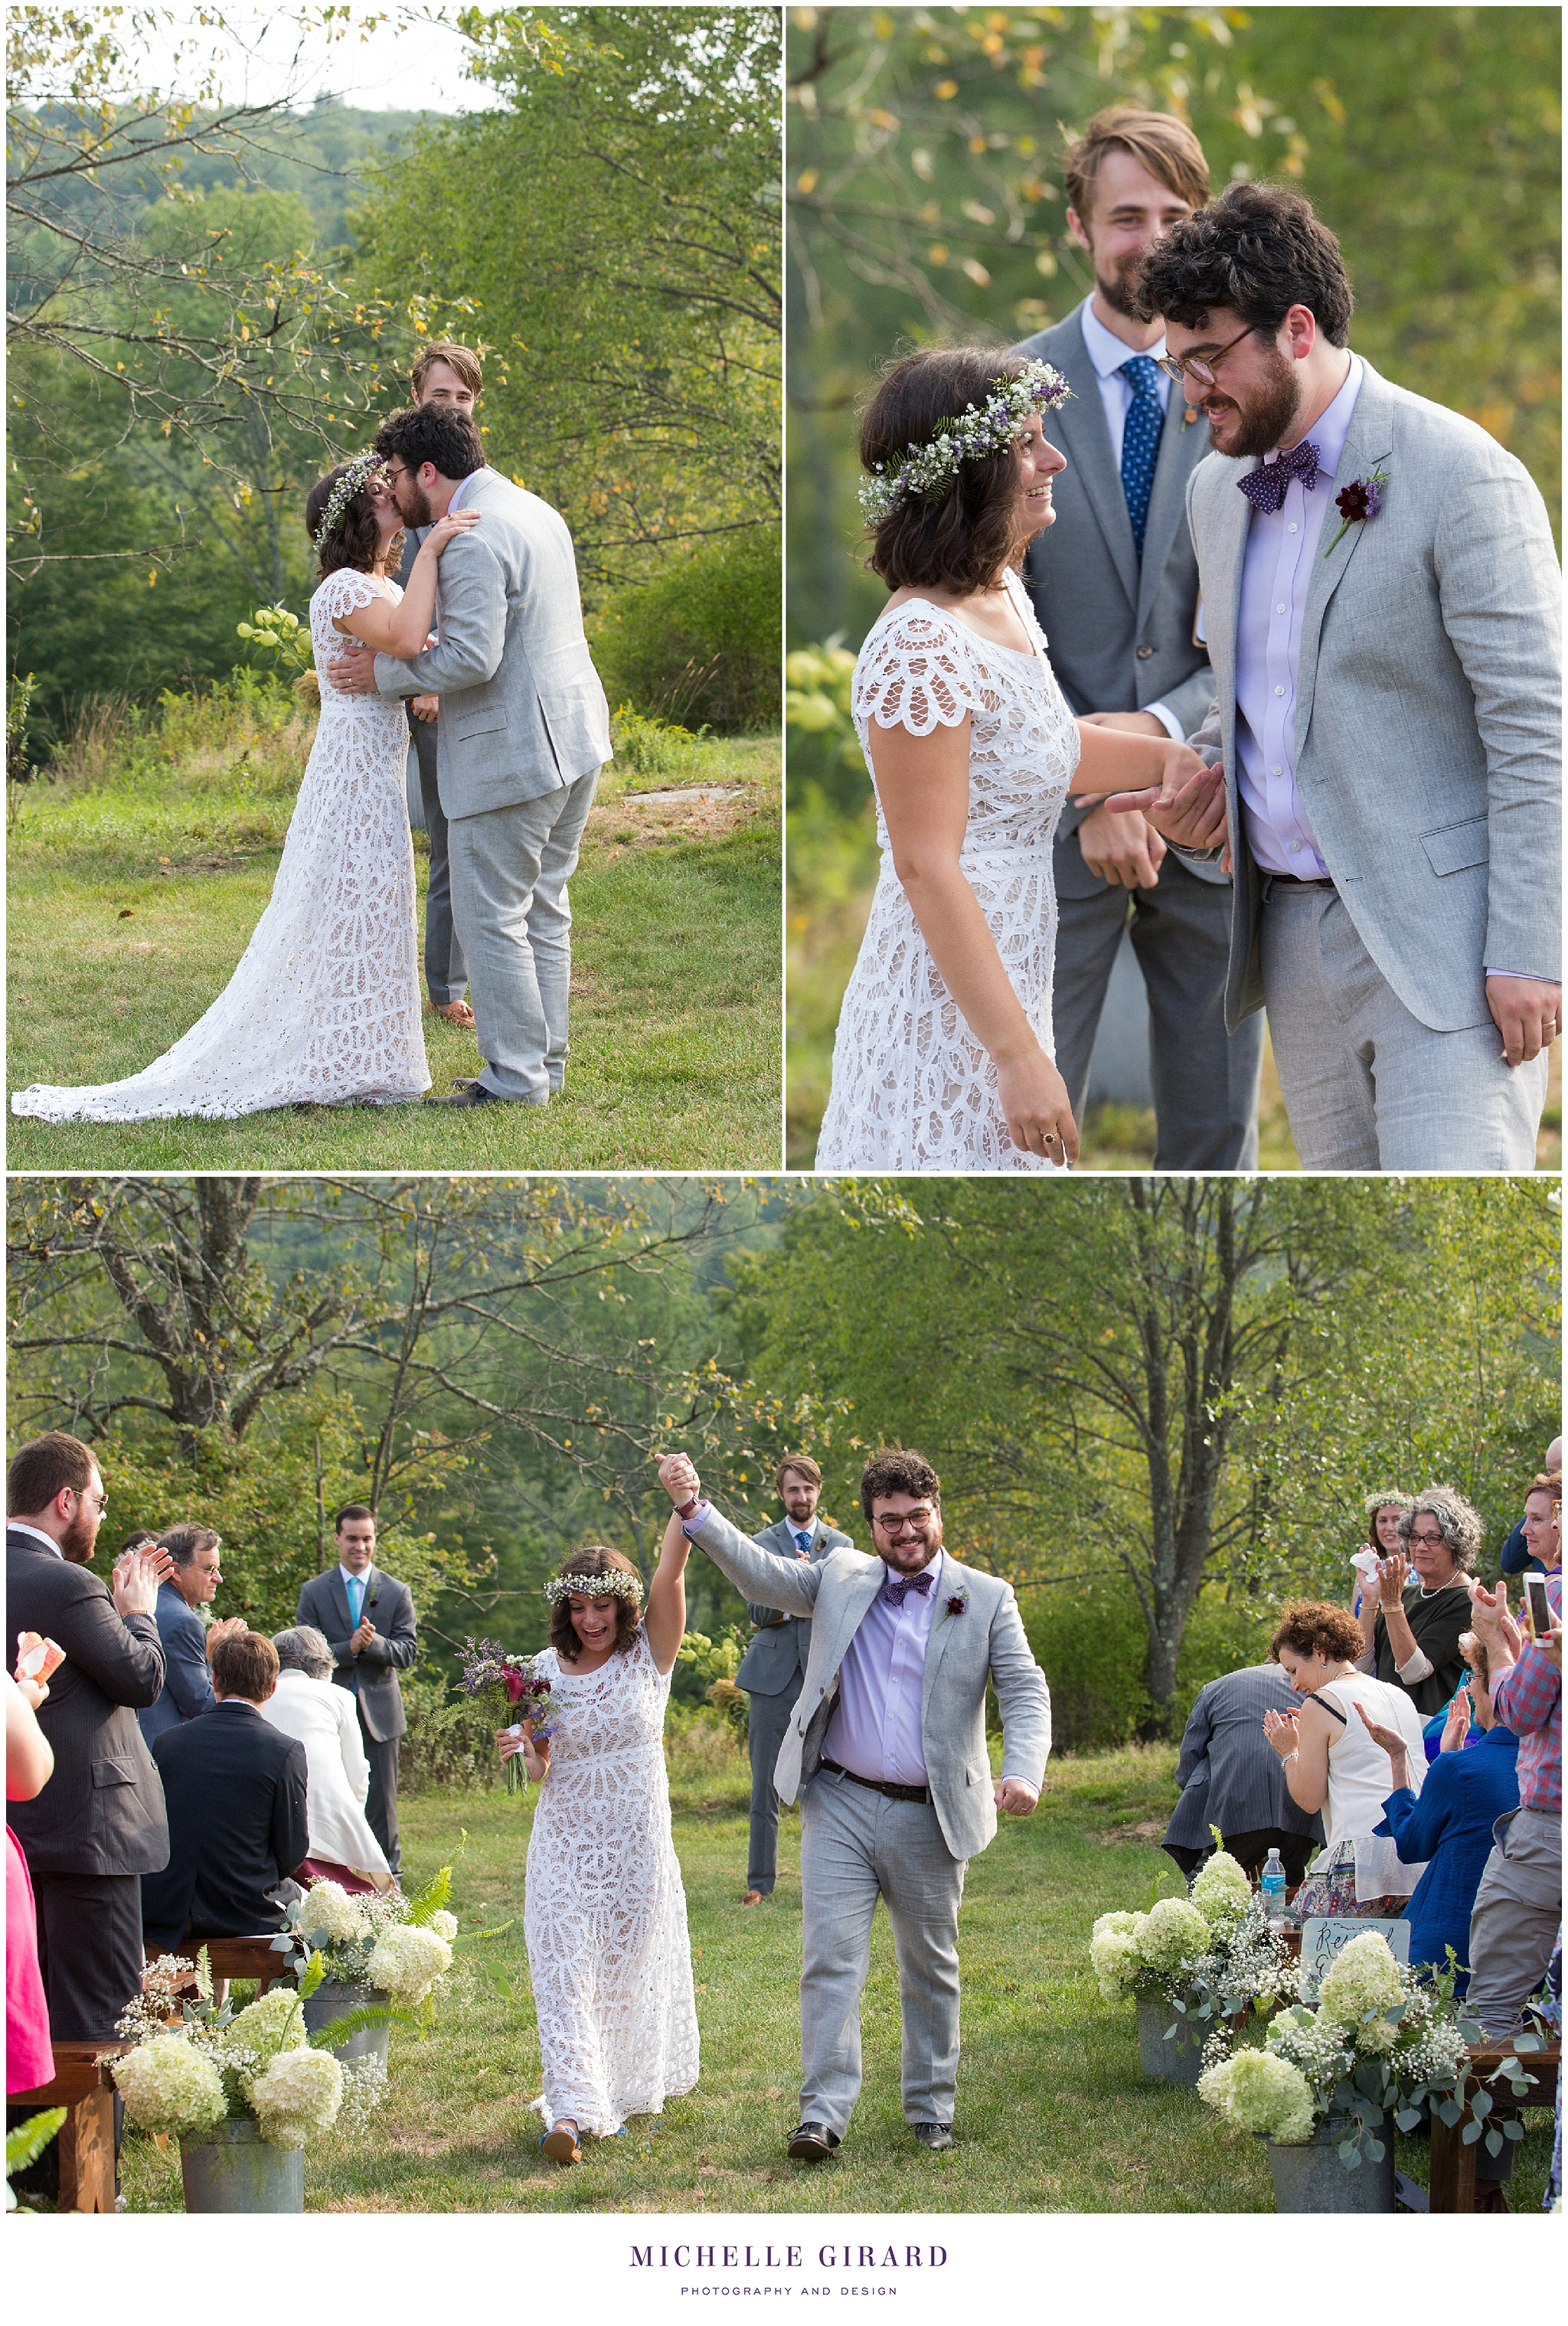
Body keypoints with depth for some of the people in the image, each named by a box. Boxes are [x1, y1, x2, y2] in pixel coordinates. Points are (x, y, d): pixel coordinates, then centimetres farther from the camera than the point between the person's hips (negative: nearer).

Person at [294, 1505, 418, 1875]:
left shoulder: (396, 1593, 6)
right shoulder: (313, 1592, 4)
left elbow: (407, 1652, -1)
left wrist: (373, 1643, -21)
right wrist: (350, 1648, -20)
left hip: (378, 1714, 0)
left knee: (381, 1802, 2)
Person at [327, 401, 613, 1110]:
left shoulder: (472, 538, -19)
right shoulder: (533, 509, 13)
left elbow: (472, 657, -25)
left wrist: (386, 673, -12)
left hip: (511, 754, -10)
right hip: (573, 736, 10)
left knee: (491, 919, -1)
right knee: (544, 911, 16)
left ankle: (516, 1079, 2)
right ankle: (547, 1063, 22)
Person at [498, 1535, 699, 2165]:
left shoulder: (648, 1655, -3)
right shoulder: (546, 1669, 3)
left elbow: (670, 1574, -19)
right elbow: (539, 1770, 8)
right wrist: (522, 1749, -15)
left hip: (635, 1845, -1)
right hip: (564, 1844, 1)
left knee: (627, 1970, 10)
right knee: (562, 1968, -10)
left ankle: (622, 2090, 28)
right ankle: (571, 2111, -17)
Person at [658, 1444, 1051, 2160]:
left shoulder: (985, 1599, 2)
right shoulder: (841, 1580, 8)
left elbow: (1025, 1691, -4)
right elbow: (758, 1572, -1)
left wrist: (1023, 1770, -23)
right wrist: (693, 1508, -17)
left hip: (928, 1818, 0)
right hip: (840, 1805, 0)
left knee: (930, 1969, 11)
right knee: (831, 1958, -7)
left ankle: (932, 2110, 23)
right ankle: (823, 2112, -8)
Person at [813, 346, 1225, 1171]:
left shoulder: (1004, 597, 6)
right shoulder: (921, 648, -22)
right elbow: (928, 871, -23)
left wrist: (1162, 755, 7)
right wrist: (1018, 1055, -22)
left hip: (1007, 982, 9)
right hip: (949, 1020, -9)